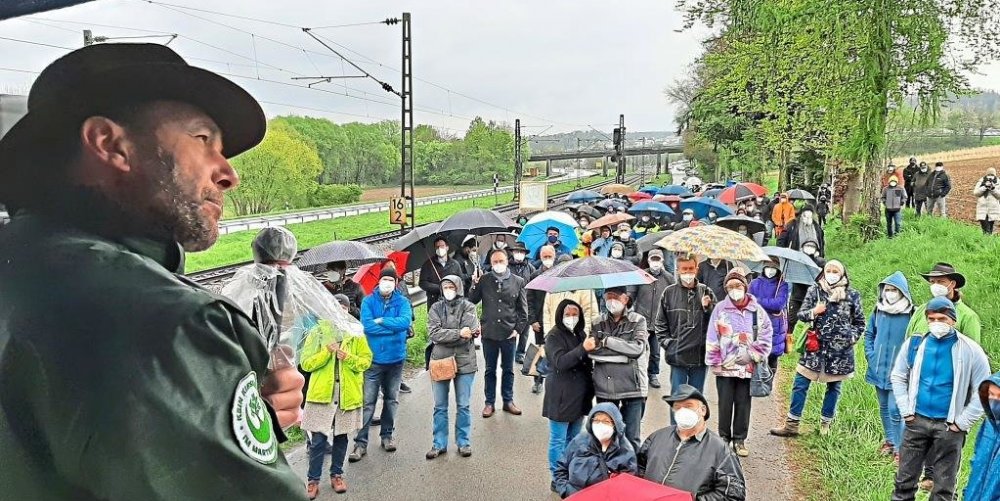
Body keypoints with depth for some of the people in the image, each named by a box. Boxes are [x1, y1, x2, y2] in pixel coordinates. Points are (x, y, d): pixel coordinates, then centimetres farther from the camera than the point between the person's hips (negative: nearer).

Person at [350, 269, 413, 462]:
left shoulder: (402, 302, -1)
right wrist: (394, 327, -15)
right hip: (374, 359, -2)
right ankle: (361, 442, 1)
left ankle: (387, 435, 30)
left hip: (395, 359, 2)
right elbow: (366, 325, -17)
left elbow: (405, 321, -18)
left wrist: (381, 321, -16)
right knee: (367, 402, -4)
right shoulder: (368, 301, -3)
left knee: (391, 399, 16)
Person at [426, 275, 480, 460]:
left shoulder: (468, 307, 0)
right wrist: (459, 333, -18)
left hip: (464, 362, -1)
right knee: (440, 407, 8)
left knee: (463, 406, 8)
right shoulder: (436, 308, 3)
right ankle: (439, 444, 18)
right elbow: (433, 333, -11)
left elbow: (470, 331, -15)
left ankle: (464, 442, 20)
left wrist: (445, 335, -17)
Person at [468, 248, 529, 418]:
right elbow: (472, 301, 0)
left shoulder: (518, 282, -1)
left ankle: (508, 401, 24)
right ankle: (490, 402, 20)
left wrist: (518, 329, -3)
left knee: (508, 369, 12)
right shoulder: (484, 280, -1)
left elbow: (523, 309, 3)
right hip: (489, 332, 0)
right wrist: (475, 285, -14)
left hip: (509, 333, 0)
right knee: (490, 370, 11)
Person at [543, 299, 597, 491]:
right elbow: (560, 363, -23)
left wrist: (590, 388, 16)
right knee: (558, 441, 2)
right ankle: (557, 480, 10)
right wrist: (583, 349, -31)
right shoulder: (554, 336, -9)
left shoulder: (581, 334, 11)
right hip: (561, 397, -6)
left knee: (574, 439, 15)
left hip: (579, 396, 6)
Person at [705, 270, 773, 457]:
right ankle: (724, 438, 20)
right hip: (724, 366, -1)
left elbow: (765, 336, 4)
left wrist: (757, 358, -4)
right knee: (725, 403, 6)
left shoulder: (756, 310, 0)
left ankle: (739, 440, 20)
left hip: (747, 367, 1)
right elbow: (712, 337, -1)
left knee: (743, 404, 8)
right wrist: (715, 362, -4)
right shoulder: (720, 308, -2)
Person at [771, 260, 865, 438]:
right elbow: (800, 314, 5)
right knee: (800, 384, -2)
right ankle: (792, 425, 4)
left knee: (833, 386, 10)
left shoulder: (852, 295, 2)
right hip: (816, 346, 1)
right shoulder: (814, 291, 4)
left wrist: (851, 338, -4)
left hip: (840, 349, 0)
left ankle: (825, 423, 25)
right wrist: (813, 312, -14)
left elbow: (860, 322, 10)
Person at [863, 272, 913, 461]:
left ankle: (899, 448, 4)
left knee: (895, 410, -7)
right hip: (878, 369, 5)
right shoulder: (878, 310, 1)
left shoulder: (911, 314, -13)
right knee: (883, 407, 18)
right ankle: (889, 440, 34)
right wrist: (870, 355, 4)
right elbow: (869, 334, 13)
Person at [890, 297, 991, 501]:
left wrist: (962, 423, -7)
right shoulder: (914, 343, 0)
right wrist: (906, 411, 1)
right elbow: (898, 377, 9)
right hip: (916, 421, 2)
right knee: (905, 479, 10)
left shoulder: (970, 350, -8)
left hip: (949, 427, -2)